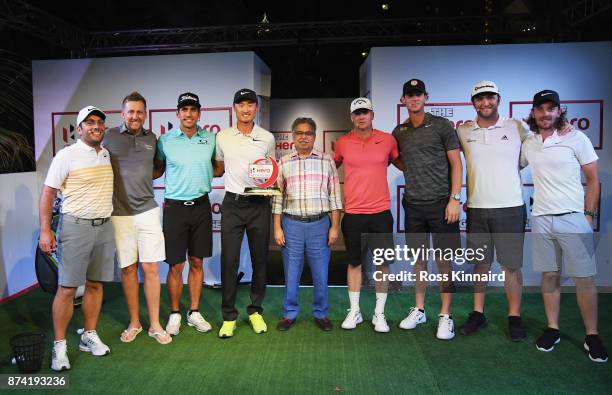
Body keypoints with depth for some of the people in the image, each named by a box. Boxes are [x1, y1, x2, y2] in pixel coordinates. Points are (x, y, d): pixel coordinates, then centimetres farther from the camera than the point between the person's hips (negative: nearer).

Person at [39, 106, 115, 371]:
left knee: (96, 284, 11)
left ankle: (89, 336, 24)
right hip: (75, 226, -5)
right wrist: (45, 230, -14)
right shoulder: (67, 155, -7)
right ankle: (59, 346, 11)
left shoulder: (108, 155, 10)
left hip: (104, 227, 5)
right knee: (67, 289, -2)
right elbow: (48, 193, -7)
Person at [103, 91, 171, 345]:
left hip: (148, 210, 2)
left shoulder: (151, 138, 10)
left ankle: (155, 324, 14)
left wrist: (142, 180, 8)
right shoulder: (109, 137, 1)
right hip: (120, 213, -2)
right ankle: (134, 322, 23)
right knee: (128, 268, 7)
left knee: (151, 268, 2)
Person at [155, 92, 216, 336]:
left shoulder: (210, 139, 4)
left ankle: (194, 312, 23)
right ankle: (175, 314, 20)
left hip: (201, 205, 2)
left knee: (196, 262, 10)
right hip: (175, 206, -2)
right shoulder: (165, 140, 0)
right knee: (176, 265, 3)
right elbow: (157, 170, 10)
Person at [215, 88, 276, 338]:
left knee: (259, 259, 8)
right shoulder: (223, 137, 5)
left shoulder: (267, 138, 4)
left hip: (259, 204, 0)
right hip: (232, 204, 0)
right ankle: (229, 316, 12)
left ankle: (255, 310, 24)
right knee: (229, 261, -1)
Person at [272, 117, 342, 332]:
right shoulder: (283, 163, 6)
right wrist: (277, 228, 0)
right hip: (292, 224, 1)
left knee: (320, 273, 7)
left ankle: (320, 313, 24)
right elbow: (277, 198, 5)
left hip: (320, 224, 0)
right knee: (291, 272, 9)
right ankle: (290, 313, 25)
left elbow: (335, 196, 2)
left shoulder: (327, 161, 4)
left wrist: (334, 226, -2)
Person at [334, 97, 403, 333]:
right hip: (353, 212, 0)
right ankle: (354, 311, 24)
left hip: (381, 212, 0)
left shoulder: (387, 140, 1)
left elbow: (399, 162, 18)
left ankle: (379, 314, 20)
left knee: (383, 263, 5)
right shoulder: (342, 143, 1)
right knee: (354, 262, 10)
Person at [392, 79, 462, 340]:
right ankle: (419, 310, 23)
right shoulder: (399, 132, 10)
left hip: (440, 202, -4)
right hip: (413, 204, 4)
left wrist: (455, 198, -10)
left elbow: (456, 163, -3)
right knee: (418, 259, 11)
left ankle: (446, 315, 12)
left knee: (444, 260, 2)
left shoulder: (441, 125, -1)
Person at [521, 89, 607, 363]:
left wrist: (589, 215, -4)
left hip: (573, 218, -3)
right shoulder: (527, 145, 8)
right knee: (549, 275, 8)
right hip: (541, 219, 3)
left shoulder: (576, 139, -2)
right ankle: (552, 329, 19)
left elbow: (593, 179, 1)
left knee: (584, 279, 0)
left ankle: (592, 336, 12)